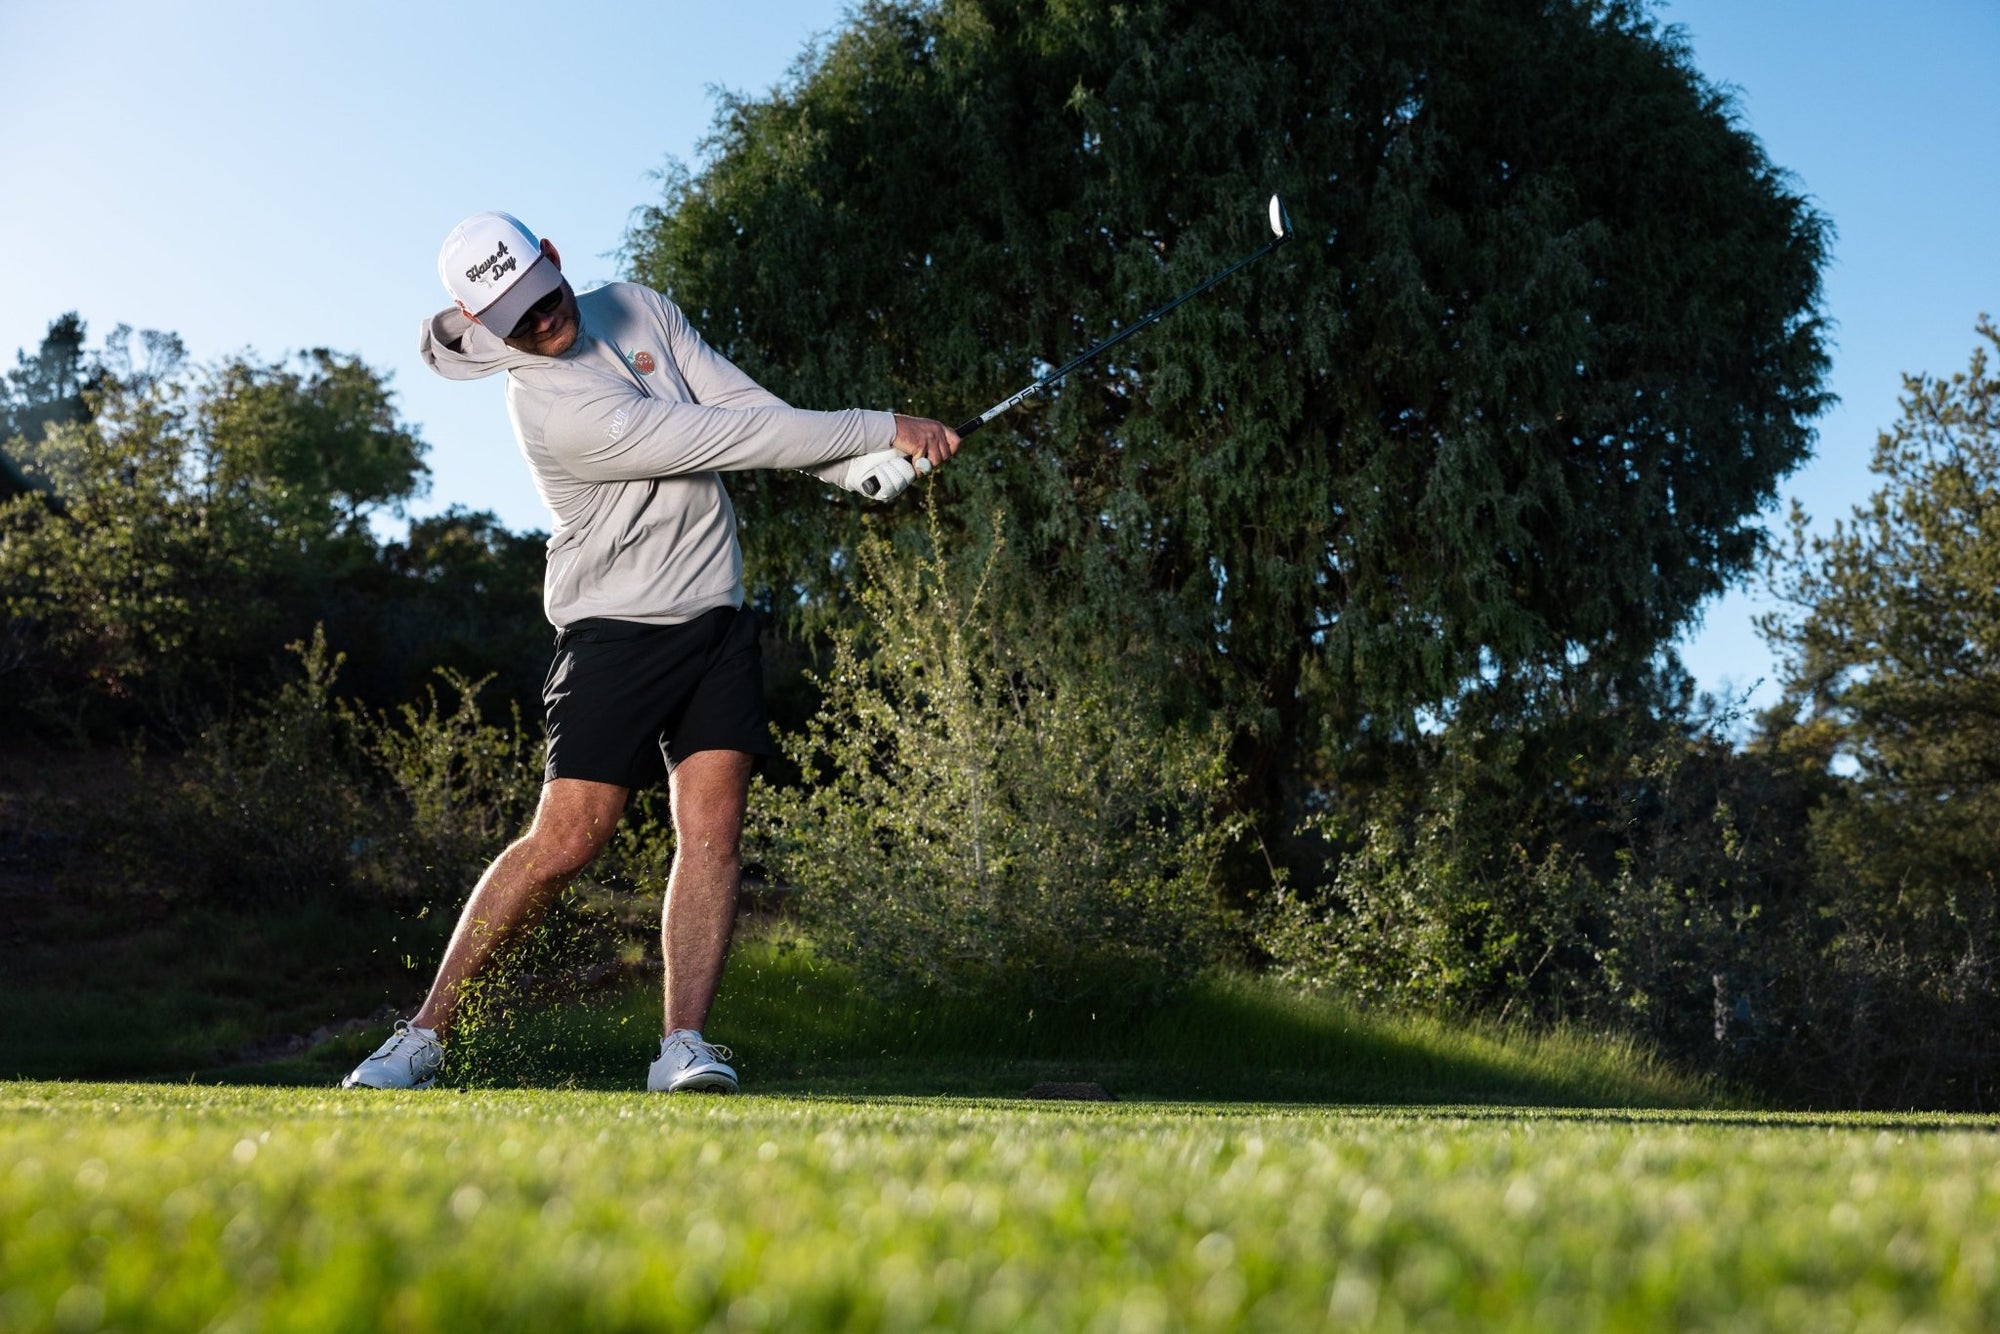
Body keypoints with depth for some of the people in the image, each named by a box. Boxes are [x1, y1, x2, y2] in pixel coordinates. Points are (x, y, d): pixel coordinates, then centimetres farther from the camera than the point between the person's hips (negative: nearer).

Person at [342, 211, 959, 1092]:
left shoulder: (640, 311, 5)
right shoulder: (552, 407, -20)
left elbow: (747, 405, 3)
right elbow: (723, 439, -22)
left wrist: (865, 472, -13)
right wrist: (880, 429, -18)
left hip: (717, 616, 7)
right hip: (618, 628, -6)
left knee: (712, 825, -8)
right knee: (565, 840, -10)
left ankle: (684, 1046, -10)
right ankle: (425, 1034, 1)